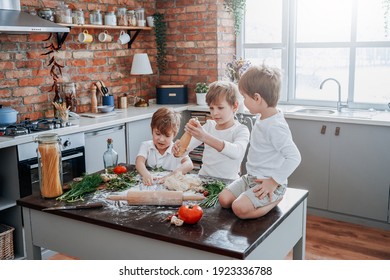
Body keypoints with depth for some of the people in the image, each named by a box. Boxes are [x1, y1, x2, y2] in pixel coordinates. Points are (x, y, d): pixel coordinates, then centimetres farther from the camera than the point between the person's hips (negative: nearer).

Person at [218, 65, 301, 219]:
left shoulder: (275, 127, -24)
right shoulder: (261, 118, 6)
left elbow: (294, 157, -28)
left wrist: (274, 182, -24)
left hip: (269, 183, -9)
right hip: (252, 177, 9)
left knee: (240, 208, -25)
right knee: (224, 199, -1)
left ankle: (275, 200, -2)